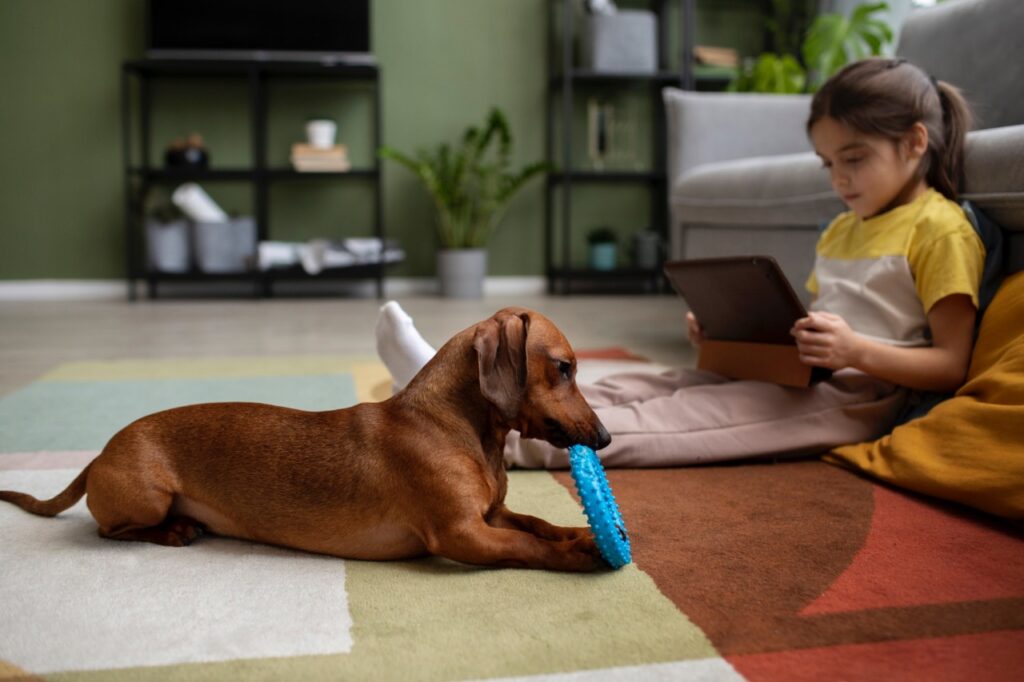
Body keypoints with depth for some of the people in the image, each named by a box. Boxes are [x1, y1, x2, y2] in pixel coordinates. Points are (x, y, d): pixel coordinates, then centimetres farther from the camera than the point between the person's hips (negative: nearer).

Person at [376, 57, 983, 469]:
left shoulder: (941, 230, -5)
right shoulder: (843, 228, 21)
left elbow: (952, 366, -10)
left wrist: (856, 349, -24)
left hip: (851, 399, -8)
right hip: (795, 379, 8)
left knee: (667, 418, -23)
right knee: (636, 388, -10)